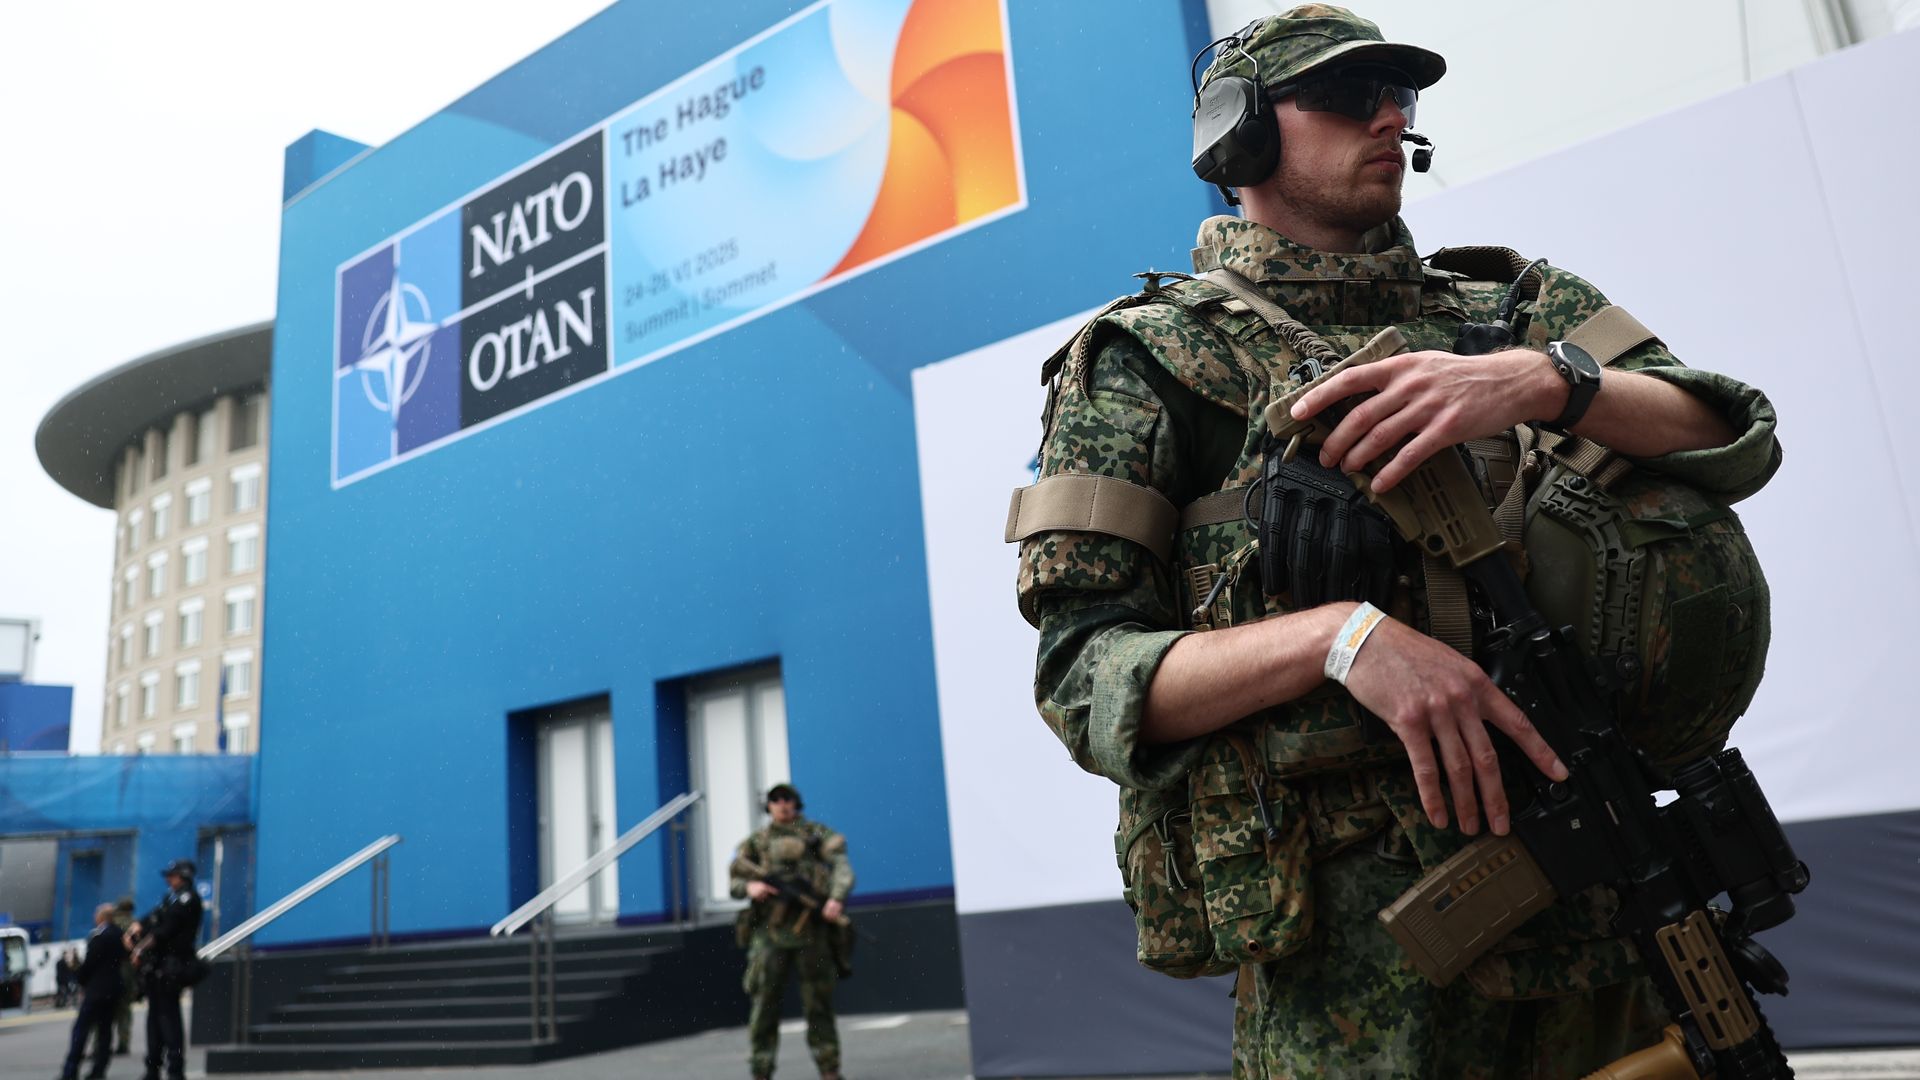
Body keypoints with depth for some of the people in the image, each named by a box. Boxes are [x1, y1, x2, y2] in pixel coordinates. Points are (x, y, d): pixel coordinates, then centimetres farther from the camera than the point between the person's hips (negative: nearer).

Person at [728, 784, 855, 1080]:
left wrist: (836, 898, -22)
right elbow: (734, 880, 10)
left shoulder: (817, 834, 8)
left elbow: (842, 867, -4)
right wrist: (749, 887, -13)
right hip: (770, 933, 1)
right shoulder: (756, 842, 13)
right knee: (764, 1004, 1)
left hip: (811, 931, -1)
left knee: (819, 1004, 4)